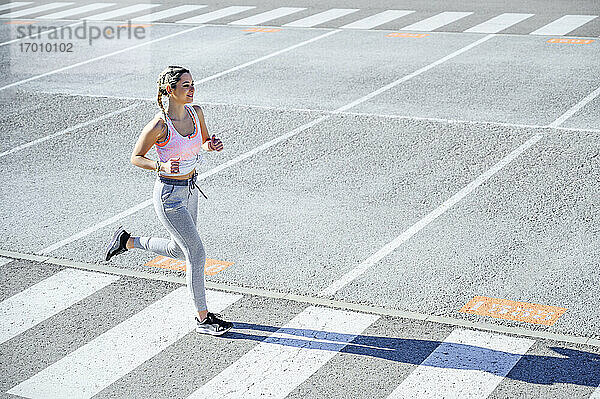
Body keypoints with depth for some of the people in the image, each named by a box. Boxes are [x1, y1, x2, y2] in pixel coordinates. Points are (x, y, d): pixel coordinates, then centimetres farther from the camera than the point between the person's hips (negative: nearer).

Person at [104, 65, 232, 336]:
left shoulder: (195, 112, -3)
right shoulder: (158, 126, -22)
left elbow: (204, 141, 14)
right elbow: (136, 158, -10)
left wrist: (212, 145, -9)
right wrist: (161, 166, -27)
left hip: (190, 190, 8)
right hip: (169, 195, -8)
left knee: (179, 250, 23)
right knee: (196, 254, -4)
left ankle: (128, 241, 43)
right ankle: (203, 319, 11)